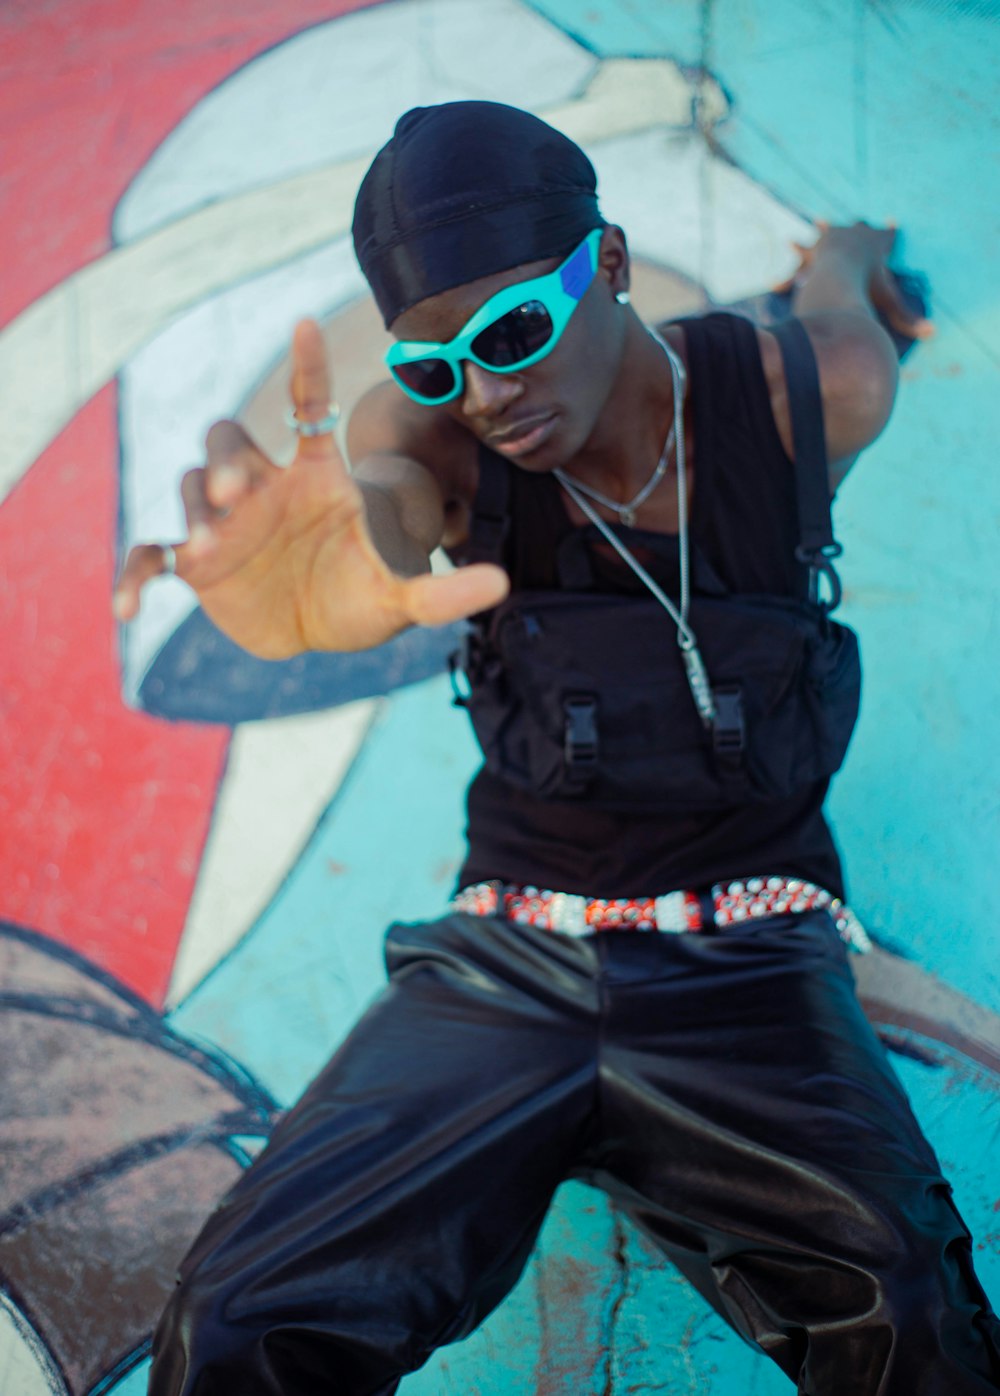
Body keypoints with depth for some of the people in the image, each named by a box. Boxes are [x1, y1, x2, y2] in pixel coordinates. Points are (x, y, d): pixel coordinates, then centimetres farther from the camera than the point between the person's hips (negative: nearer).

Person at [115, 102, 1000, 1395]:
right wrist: (290, 574, -56)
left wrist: (852, 260, 45)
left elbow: (839, 269, 19)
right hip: (504, 966, 1)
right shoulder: (432, 429, -6)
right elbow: (376, 505, -30)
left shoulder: (808, 396, -6)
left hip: (746, 977, -1)